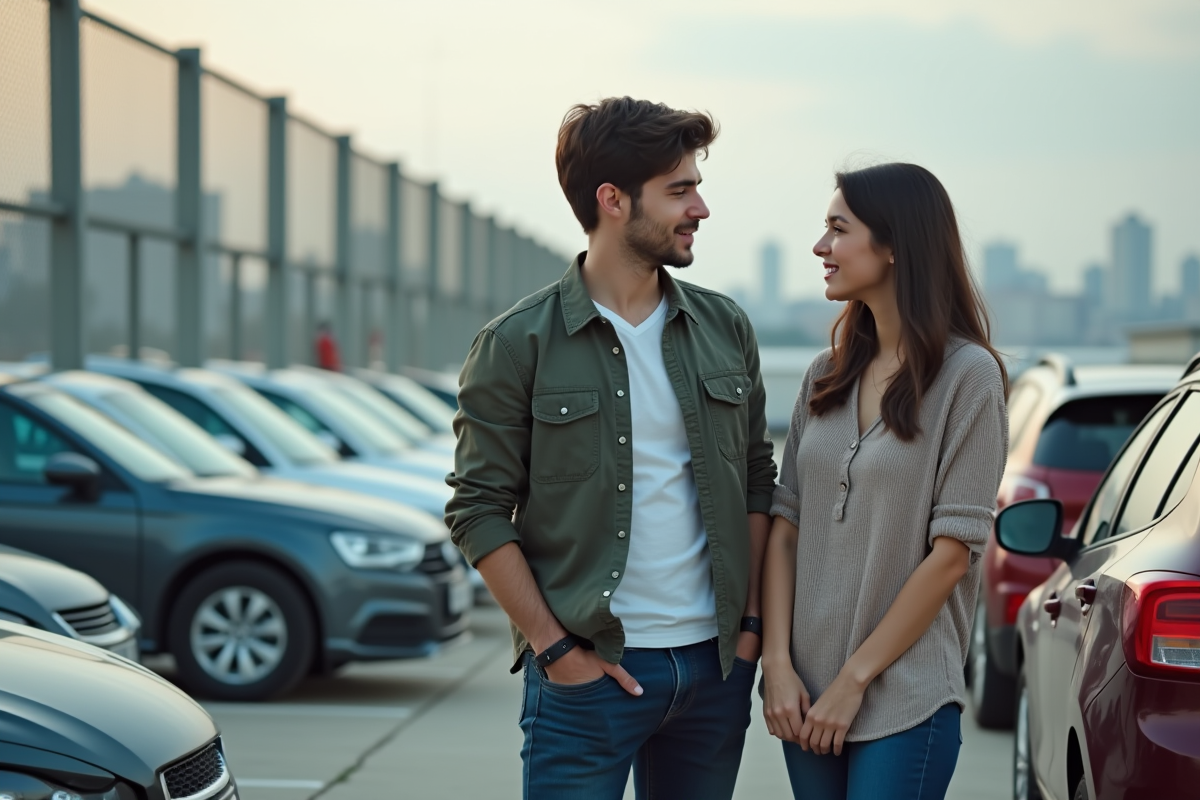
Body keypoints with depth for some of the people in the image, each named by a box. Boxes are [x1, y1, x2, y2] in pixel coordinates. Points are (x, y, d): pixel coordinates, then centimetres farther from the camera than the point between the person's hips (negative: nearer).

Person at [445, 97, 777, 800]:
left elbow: (757, 484, 14)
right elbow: (479, 511, -5)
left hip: (715, 665, 4)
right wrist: (555, 646, -10)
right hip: (588, 670, -4)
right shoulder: (519, 345, -5)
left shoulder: (725, 329, 9)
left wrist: (751, 623, 5)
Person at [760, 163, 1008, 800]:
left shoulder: (967, 374, -8)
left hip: (905, 702, -5)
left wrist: (855, 679, -11)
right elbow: (785, 527, 7)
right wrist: (778, 664, -4)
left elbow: (952, 553, -11)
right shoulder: (826, 376, 9)